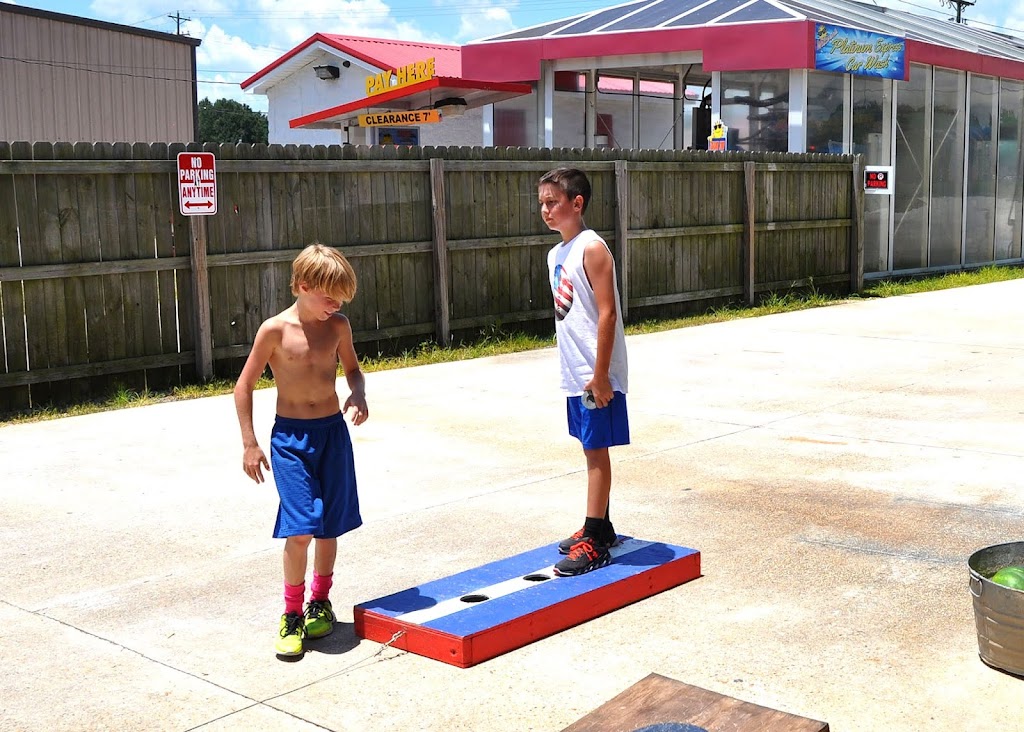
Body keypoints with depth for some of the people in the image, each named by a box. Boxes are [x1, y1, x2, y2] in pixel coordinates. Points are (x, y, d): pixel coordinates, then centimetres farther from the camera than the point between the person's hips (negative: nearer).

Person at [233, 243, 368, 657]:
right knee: (301, 529, -12)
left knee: (330, 526, 9)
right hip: (291, 437, -4)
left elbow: (352, 369, 18)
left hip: (333, 432, 4)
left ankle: (320, 601, 30)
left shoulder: (338, 326, 0)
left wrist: (358, 395, -5)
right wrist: (249, 444, -5)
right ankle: (292, 614, 6)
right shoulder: (275, 330, -11)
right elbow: (244, 386, -4)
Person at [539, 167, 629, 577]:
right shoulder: (556, 254, 12)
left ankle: (595, 542, 4)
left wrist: (600, 373, -21)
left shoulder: (591, 248, -14)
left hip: (596, 374, -8)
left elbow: (608, 314, -18)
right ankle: (600, 528, 27)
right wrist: (574, 369, 16)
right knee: (591, 450, 15)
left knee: (596, 450, -2)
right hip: (574, 373, 8)